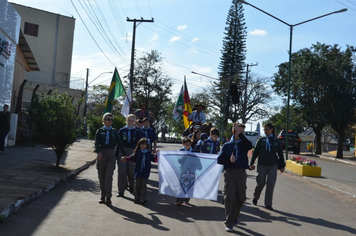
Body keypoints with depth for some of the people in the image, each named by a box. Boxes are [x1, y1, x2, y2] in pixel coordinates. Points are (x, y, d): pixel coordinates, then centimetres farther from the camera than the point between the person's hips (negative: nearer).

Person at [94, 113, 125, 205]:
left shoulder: (114, 131, 10)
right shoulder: (100, 131, 6)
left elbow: (119, 143, 10)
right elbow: (97, 143, -5)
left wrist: (124, 154, 4)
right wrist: (99, 152, -23)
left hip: (111, 155, 0)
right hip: (102, 154, 0)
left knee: (109, 175, -10)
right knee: (101, 176, 5)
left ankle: (108, 196, -10)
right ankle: (103, 196, 16)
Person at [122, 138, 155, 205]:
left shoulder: (149, 153, 6)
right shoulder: (137, 153, 4)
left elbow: (154, 160, 11)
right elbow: (132, 158, 3)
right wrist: (125, 158, -11)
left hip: (146, 172, -1)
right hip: (138, 171, 1)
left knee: (143, 185, -5)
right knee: (137, 185, 7)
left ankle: (143, 199, -5)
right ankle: (137, 199, 17)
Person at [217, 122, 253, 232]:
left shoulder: (243, 144, 9)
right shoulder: (227, 145, 10)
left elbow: (249, 145, -16)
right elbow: (219, 160, 6)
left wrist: (240, 134, -20)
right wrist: (229, 160, -11)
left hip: (241, 173, 2)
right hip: (229, 172, -1)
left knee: (241, 198, 7)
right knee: (229, 198, -9)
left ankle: (234, 218, 30)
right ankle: (229, 223, -4)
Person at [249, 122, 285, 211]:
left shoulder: (276, 141, 7)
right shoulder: (261, 140, 5)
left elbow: (280, 154, 12)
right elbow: (255, 152, 6)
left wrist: (282, 166, 9)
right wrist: (252, 163, 1)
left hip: (273, 165, 1)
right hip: (262, 165, -1)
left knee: (271, 183, -5)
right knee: (261, 183, 4)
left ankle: (268, 203, 5)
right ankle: (255, 197, 32)